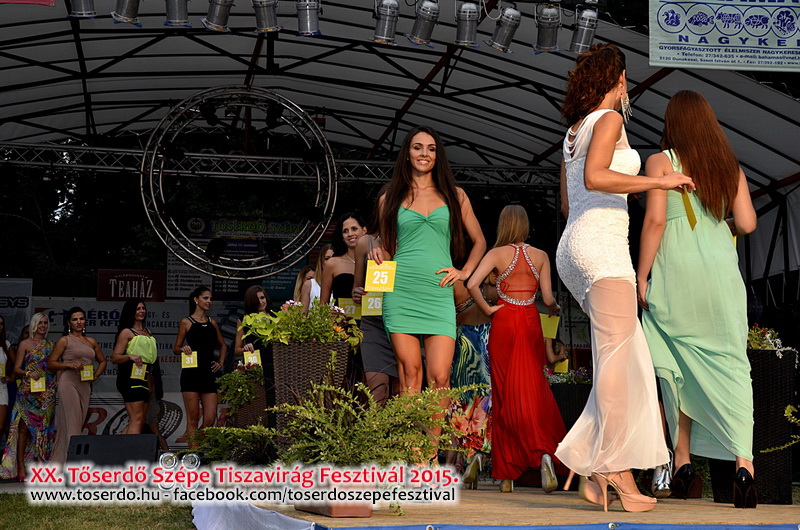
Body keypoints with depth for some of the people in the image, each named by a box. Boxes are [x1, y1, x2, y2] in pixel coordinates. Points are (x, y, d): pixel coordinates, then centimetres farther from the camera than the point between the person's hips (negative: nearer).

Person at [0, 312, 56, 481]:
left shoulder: (50, 346, 15)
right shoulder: (25, 344, 5)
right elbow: (16, 369, 1)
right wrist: (28, 374, -18)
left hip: (47, 394, 4)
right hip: (28, 391, -4)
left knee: (43, 428, 2)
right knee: (24, 428, -6)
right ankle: (20, 469, -4)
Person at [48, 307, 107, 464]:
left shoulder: (91, 342, 16)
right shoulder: (64, 341, 2)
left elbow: (102, 361, 26)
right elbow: (50, 363, -1)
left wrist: (96, 375, 9)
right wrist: (69, 364, -15)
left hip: (85, 386, 6)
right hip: (68, 384, -6)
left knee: (80, 422, 6)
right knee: (72, 422, -11)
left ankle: (58, 460, 14)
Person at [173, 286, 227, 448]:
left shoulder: (212, 322, 16)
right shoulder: (186, 322, 4)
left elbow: (222, 345, 29)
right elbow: (176, 348, 5)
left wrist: (221, 362, 14)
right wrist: (183, 349, -16)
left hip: (209, 373, 4)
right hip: (191, 373, -4)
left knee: (210, 419, -4)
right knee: (193, 417, -3)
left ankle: (189, 436, 18)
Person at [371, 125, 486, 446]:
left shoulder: (454, 196, 14)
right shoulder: (390, 198, 13)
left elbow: (479, 242, 21)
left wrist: (465, 271, 7)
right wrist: (378, 254, -2)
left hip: (439, 293, 0)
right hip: (400, 289, 0)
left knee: (439, 377, -10)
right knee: (410, 372, -4)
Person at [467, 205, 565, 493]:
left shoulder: (497, 254, -2)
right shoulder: (541, 256, 4)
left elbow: (472, 284, -17)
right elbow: (548, 298, 1)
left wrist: (488, 310, -3)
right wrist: (555, 308, 22)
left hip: (504, 322, -1)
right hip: (531, 323, 1)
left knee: (505, 395, 5)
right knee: (534, 390, 3)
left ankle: (506, 474, 7)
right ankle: (545, 452, -23)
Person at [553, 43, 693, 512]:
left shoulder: (574, 130, 23)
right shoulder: (609, 119, -3)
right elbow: (594, 177, -20)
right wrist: (658, 182, -15)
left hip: (574, 246, 9)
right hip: (602, 244, -9)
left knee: (628, 355, 6)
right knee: (617, 356, -10)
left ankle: (598, 469, 0)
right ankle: (613, 466, -12)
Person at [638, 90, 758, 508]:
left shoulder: (661, 161, 1)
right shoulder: (730, 165, 11)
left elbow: (655, 220, -7)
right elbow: (747, 223, 6)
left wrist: (642, 276, -3)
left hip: (676, 270, -2)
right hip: (721, 270, 2)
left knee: (679, 366, 8)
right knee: (730, 363, -1)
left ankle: (683, 464, 11)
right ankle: (743, 461, -15)